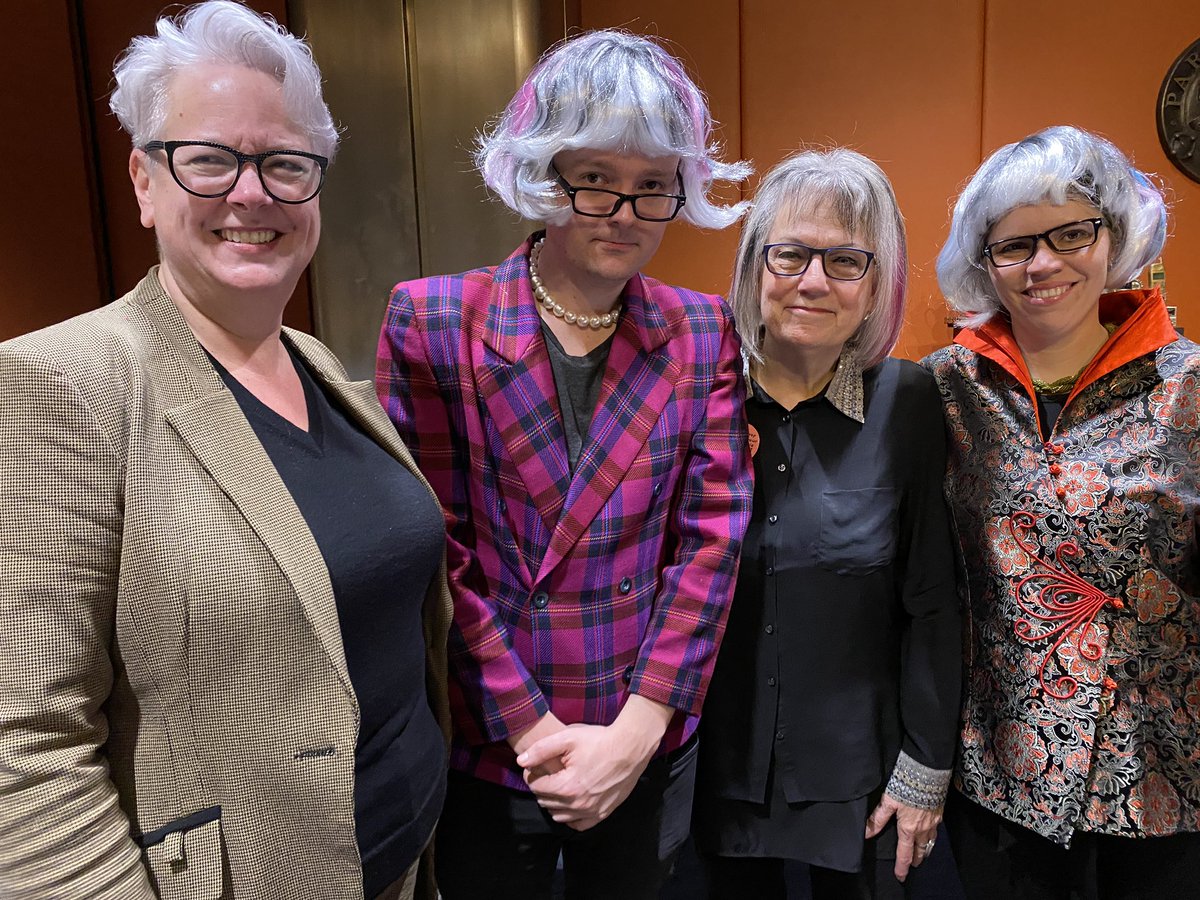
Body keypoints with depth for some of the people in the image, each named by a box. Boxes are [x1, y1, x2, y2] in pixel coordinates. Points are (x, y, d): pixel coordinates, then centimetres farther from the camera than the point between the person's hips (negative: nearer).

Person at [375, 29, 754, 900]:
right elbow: (438, 549, -11)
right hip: (487, 752, -1)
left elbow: (712, 534, -6)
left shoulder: (704, 333, -3)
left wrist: (636, 731, -12)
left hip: (650, 747, 2)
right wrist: (536, 731, -13)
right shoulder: (433, 321, -10)